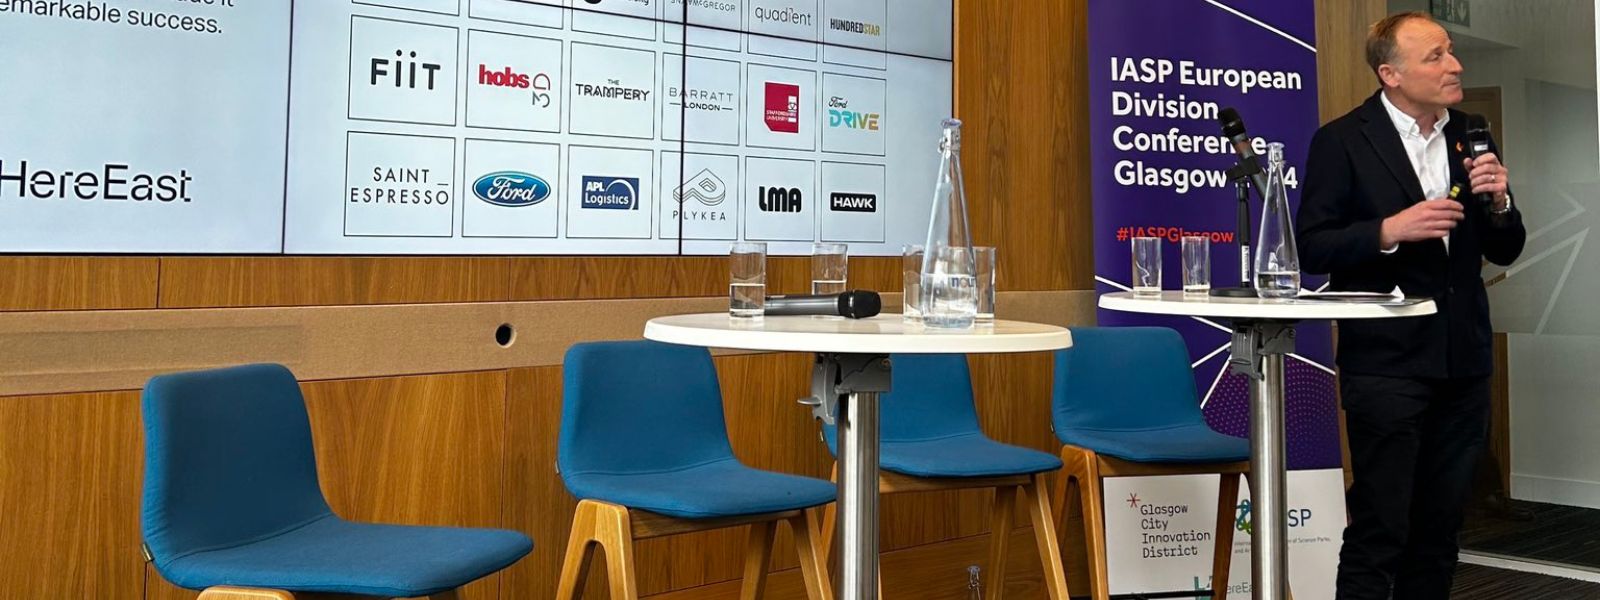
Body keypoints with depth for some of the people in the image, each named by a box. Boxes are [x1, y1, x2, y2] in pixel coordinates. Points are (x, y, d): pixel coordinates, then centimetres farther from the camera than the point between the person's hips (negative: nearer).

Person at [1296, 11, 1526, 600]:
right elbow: (1311, 247, -10)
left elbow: (1504, 251, 12)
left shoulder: (1472, 138, 9)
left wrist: (1498, 202, -8)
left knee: (1441, 525, 13)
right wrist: (1390, 231, -23)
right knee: (1379, 528, -3)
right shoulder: (1342, 141, -7)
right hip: (1387, 361, -5)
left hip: (1463, 359, 6)